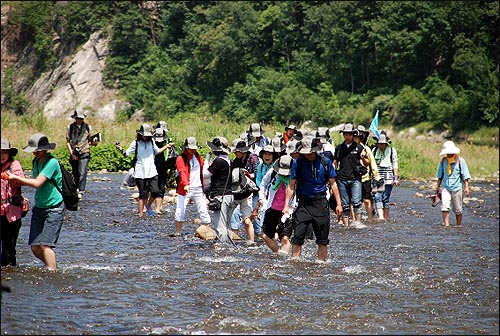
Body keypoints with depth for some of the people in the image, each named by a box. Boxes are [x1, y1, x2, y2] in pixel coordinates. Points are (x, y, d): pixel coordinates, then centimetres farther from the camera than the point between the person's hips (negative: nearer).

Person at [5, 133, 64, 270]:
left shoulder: (52, 162, -17)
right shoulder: (36, 162, 9)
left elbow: (37, 183, -23)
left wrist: (16, 177, -15)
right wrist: (18, 181, 2)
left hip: (54, 208, -8)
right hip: (39, 207, 8)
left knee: (45, 244, -15)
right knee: (35, 247, 1)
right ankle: (52, 266, 20)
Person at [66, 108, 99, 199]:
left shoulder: (88, 127, 4)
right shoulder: (70, 127, 3)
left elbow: (91, 141, 10)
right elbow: (67, 141, 5)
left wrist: (95, 142, -13)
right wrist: (72, 153, -5)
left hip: (84, 153, -2)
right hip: (74, 154, 2)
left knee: (82, 173, -14)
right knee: (75, 174, 8)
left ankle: (81, 192, -17)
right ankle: (75, 190, 23)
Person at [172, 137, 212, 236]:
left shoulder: (198, 157, 13)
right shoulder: (181, 159, -5)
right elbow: (182, 172, -20)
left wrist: (203, 186, 15)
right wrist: (185, 184, -35)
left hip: (198, 189, 4)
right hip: (185, 189, -4)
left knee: (203, 211, 1)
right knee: (180, 211, -5)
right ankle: (178, 232, 6)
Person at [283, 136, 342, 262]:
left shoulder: (325, 162, 2)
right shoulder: (298, 163, 0)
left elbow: (333, 184, 9)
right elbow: (291, 186, 4)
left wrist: (338, 204, 5)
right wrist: (286, 205, -3)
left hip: (321, 203, 1)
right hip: (304, 203, -1)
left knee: (323, 239, 4)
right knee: (298, 237, -8)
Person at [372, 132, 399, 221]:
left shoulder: (392, 150, 5)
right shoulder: (374, 150, 11)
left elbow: (395, 165, 5)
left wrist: (396, 178, 0)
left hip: (388, 179, -2)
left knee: (386, 198, -1)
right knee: (377, 197, -13)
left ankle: (386, 218, 6)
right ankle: (380, 217, -22)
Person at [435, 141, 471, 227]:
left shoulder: (460, 160, -2)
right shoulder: (443, 161, 7)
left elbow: (465, 175, -2)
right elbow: (440, 175, 17)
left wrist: (466, 187, -9)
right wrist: (438, 186, 17)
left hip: (457, 187, -2)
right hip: (445, 187, 2)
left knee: (457, 208, 5)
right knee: (444, 205, -16)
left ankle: (458, 224, 18)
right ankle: (446, 223, -19)